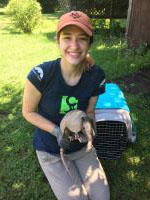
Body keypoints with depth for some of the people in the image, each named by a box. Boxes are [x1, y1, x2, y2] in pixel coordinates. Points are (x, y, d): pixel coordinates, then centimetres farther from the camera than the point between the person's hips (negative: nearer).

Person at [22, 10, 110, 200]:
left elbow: (89, 111, -3)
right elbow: (28, 112, -13)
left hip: (82, 146, 3)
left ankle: (73, 172, 37)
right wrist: (57, 132, -26)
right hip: (51, 151, -3)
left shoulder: (96, 75, -17)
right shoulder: (40, 74, -27)